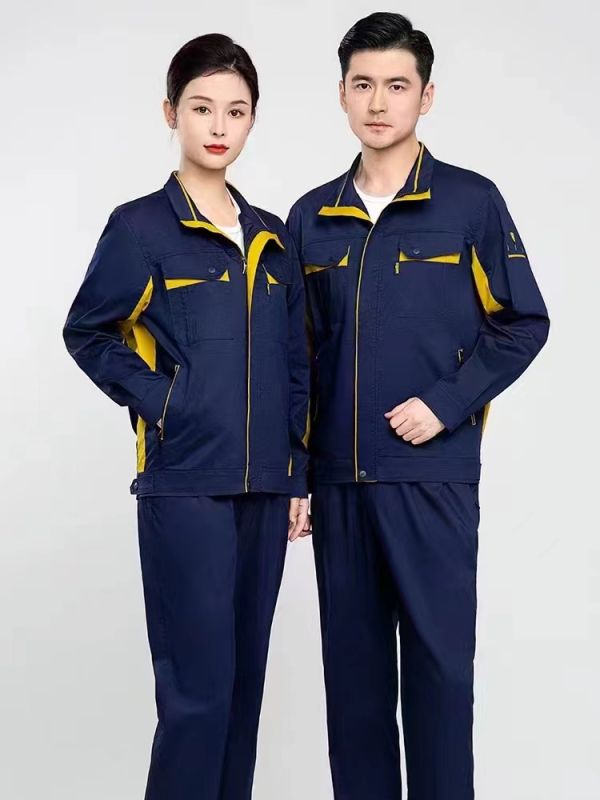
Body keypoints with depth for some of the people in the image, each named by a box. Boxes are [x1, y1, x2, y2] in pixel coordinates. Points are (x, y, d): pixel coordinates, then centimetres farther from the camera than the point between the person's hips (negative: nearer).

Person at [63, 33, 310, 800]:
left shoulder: (272, 239, 12)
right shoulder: (140, 226, -3)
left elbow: (295, 368, 14)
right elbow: (88, 334, 1)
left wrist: (298, 475, 11)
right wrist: (160, 404, -10)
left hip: (263, 485, 5)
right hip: (185, 484, -5)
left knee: (244, 677, 12)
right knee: (198, 686, -5)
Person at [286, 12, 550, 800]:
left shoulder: (472, 202, -1)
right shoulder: (311, 218, 10)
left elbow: (522, 324, 0)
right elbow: (299, 354, 13)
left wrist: (445, 405, -12)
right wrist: (295, 470, 10)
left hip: (434, 471, -3)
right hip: (338, 476, 4)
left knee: (438, 658, 1)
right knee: (352, 662, 10)